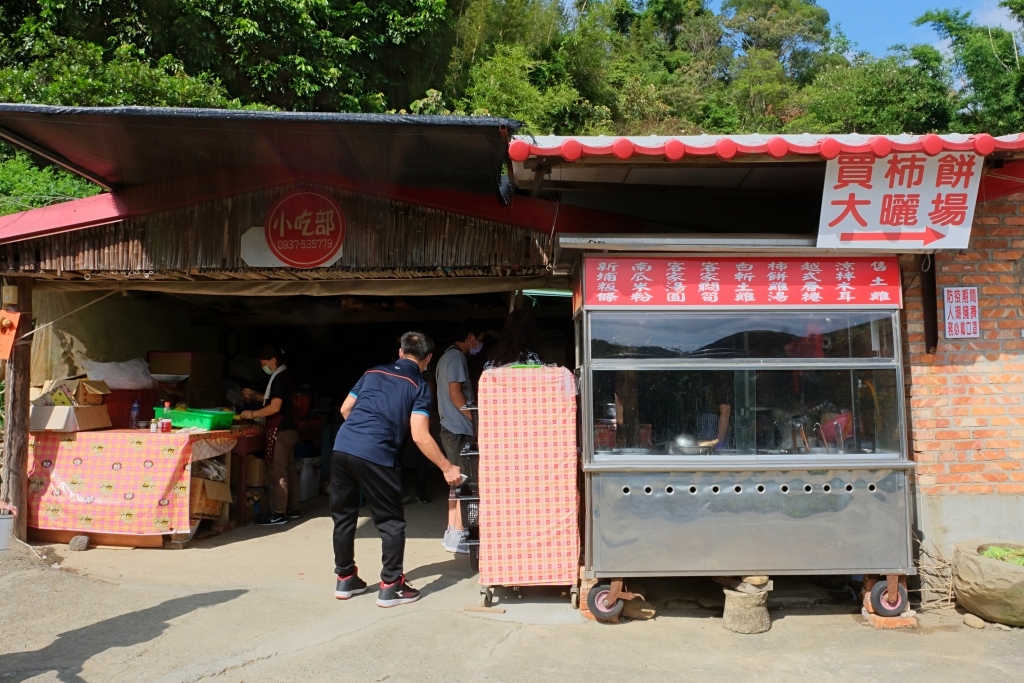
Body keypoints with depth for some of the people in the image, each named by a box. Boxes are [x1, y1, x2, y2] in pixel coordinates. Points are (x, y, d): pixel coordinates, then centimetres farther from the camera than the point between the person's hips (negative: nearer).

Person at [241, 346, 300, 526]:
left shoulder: (279, 378, -15)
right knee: (289, 469, 12)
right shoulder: (285, 376, 15)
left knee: (278, 472, -7)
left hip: (281, 431, -10)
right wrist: (254, 396, 21)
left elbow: (275, 407, -20)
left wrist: (252, 414, -10)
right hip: (289, 429, 10)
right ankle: (292, 509, 18)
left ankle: (278, 514, -4)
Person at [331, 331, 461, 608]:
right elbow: (420, 436, -7)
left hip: (342, 447, 6)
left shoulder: (373, 372, 19)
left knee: (343, 516, 18)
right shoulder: (419, 386, 3)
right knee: (391, 522, 9)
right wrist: (447, 468, 0)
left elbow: (345, 409, 23)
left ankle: (345, 579, 29)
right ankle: (391, 587, 11)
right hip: (376, 456, -5)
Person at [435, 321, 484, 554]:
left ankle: (452, 532, 18)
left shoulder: (447, 357, 19)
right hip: (459, 428, -10)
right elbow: (455, 392, -19)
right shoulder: (456, 357, -11)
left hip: (452, 427, 10)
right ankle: (457, 536, -5)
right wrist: (476, 419, -14)